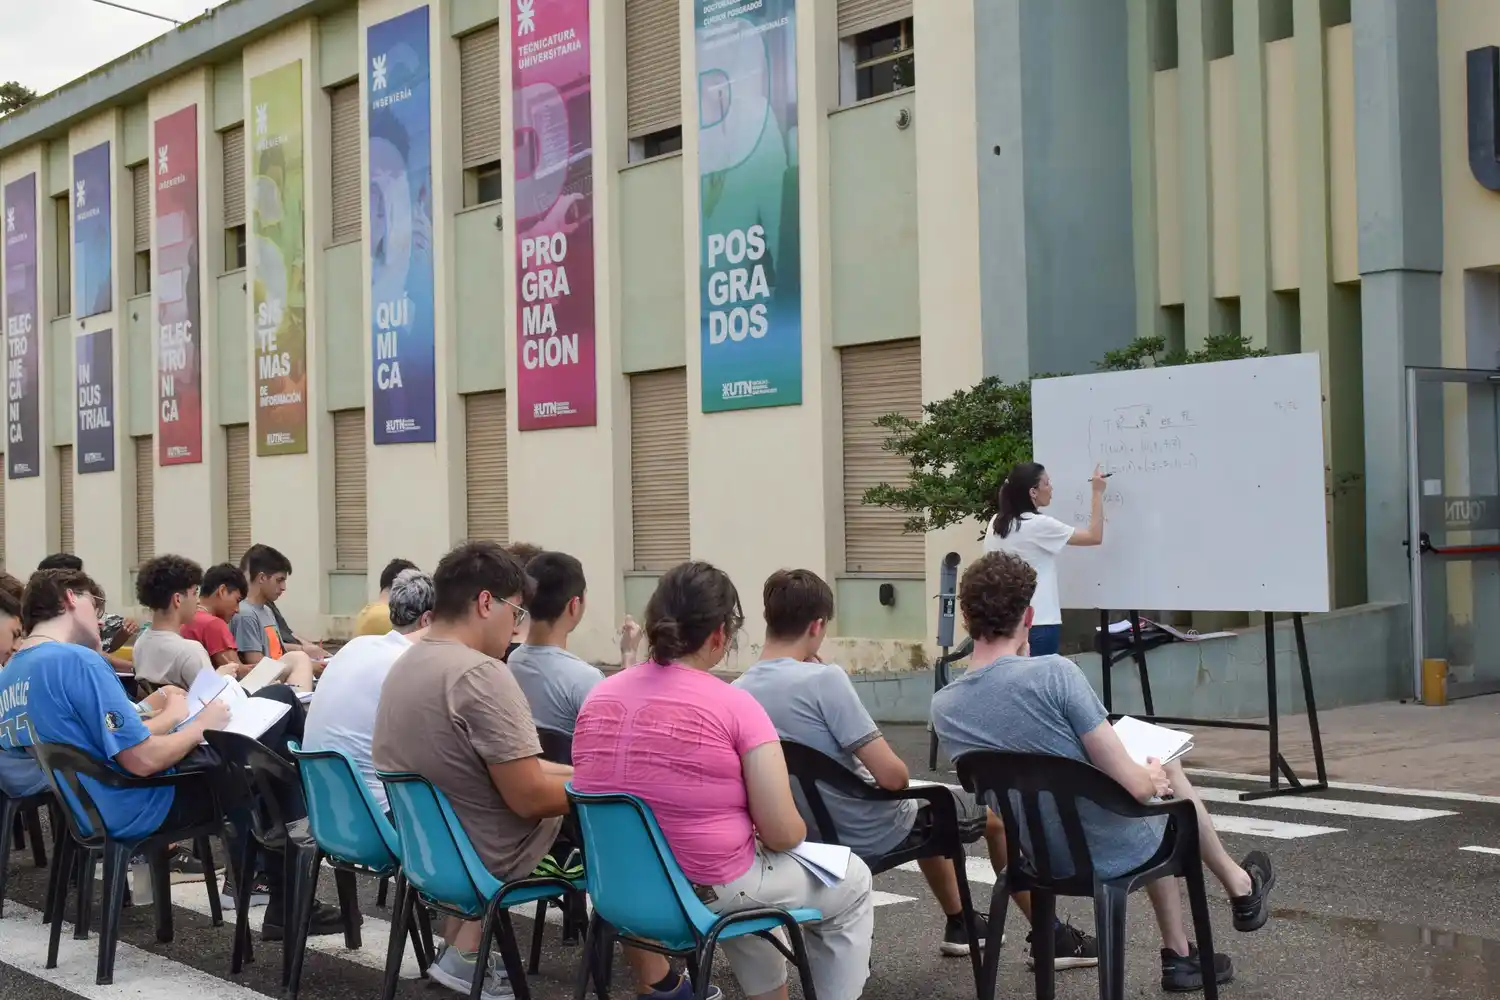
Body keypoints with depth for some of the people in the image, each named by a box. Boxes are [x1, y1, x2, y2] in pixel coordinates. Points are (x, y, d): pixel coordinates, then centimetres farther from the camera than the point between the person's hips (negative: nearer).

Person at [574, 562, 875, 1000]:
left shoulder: (598, 697, -2)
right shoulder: (735, 706, -17)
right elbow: (783, 835, -16)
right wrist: (798, 831, 7)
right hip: (709, 894, -6)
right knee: (852, 881, 21)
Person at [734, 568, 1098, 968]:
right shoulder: (822, 679, -28)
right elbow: (893, 777, -26)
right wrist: (894, 768, -4)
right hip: (876, 835, -7)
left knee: (926, 813, 37)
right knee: (997, 813, 19)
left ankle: (959, 924, 51)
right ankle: (1050, 936, 29)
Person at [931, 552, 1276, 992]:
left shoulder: (943, 707, -10)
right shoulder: (1054, 672, -27)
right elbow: (1132, 784, -23)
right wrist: (1154, 775, -1)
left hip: (1043, 860, 5)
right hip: (1114, 854, -5)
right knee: (1168, 769, 28)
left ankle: (1178, 955, 43)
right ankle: (1240, 887, 50)